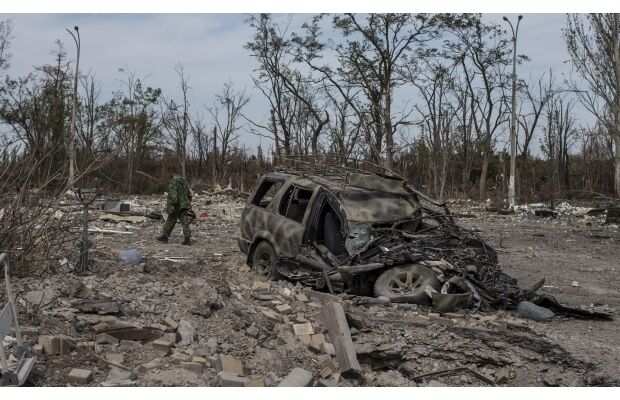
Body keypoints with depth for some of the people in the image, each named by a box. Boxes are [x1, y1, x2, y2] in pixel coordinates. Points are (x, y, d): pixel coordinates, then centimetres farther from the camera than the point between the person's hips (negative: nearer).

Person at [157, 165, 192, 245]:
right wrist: (188, 203, 23)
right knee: (185, 222, 3)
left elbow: (173, 195, -22)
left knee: (170, 222, 8)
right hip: (184, 206, 6)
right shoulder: (184, 181, 12)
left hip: (176, 207, -6)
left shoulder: (173, 182, -14)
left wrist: (174, 205, -21)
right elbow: (189, 194, 17)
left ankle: (164, 237, 21)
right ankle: (187, 239, -3)